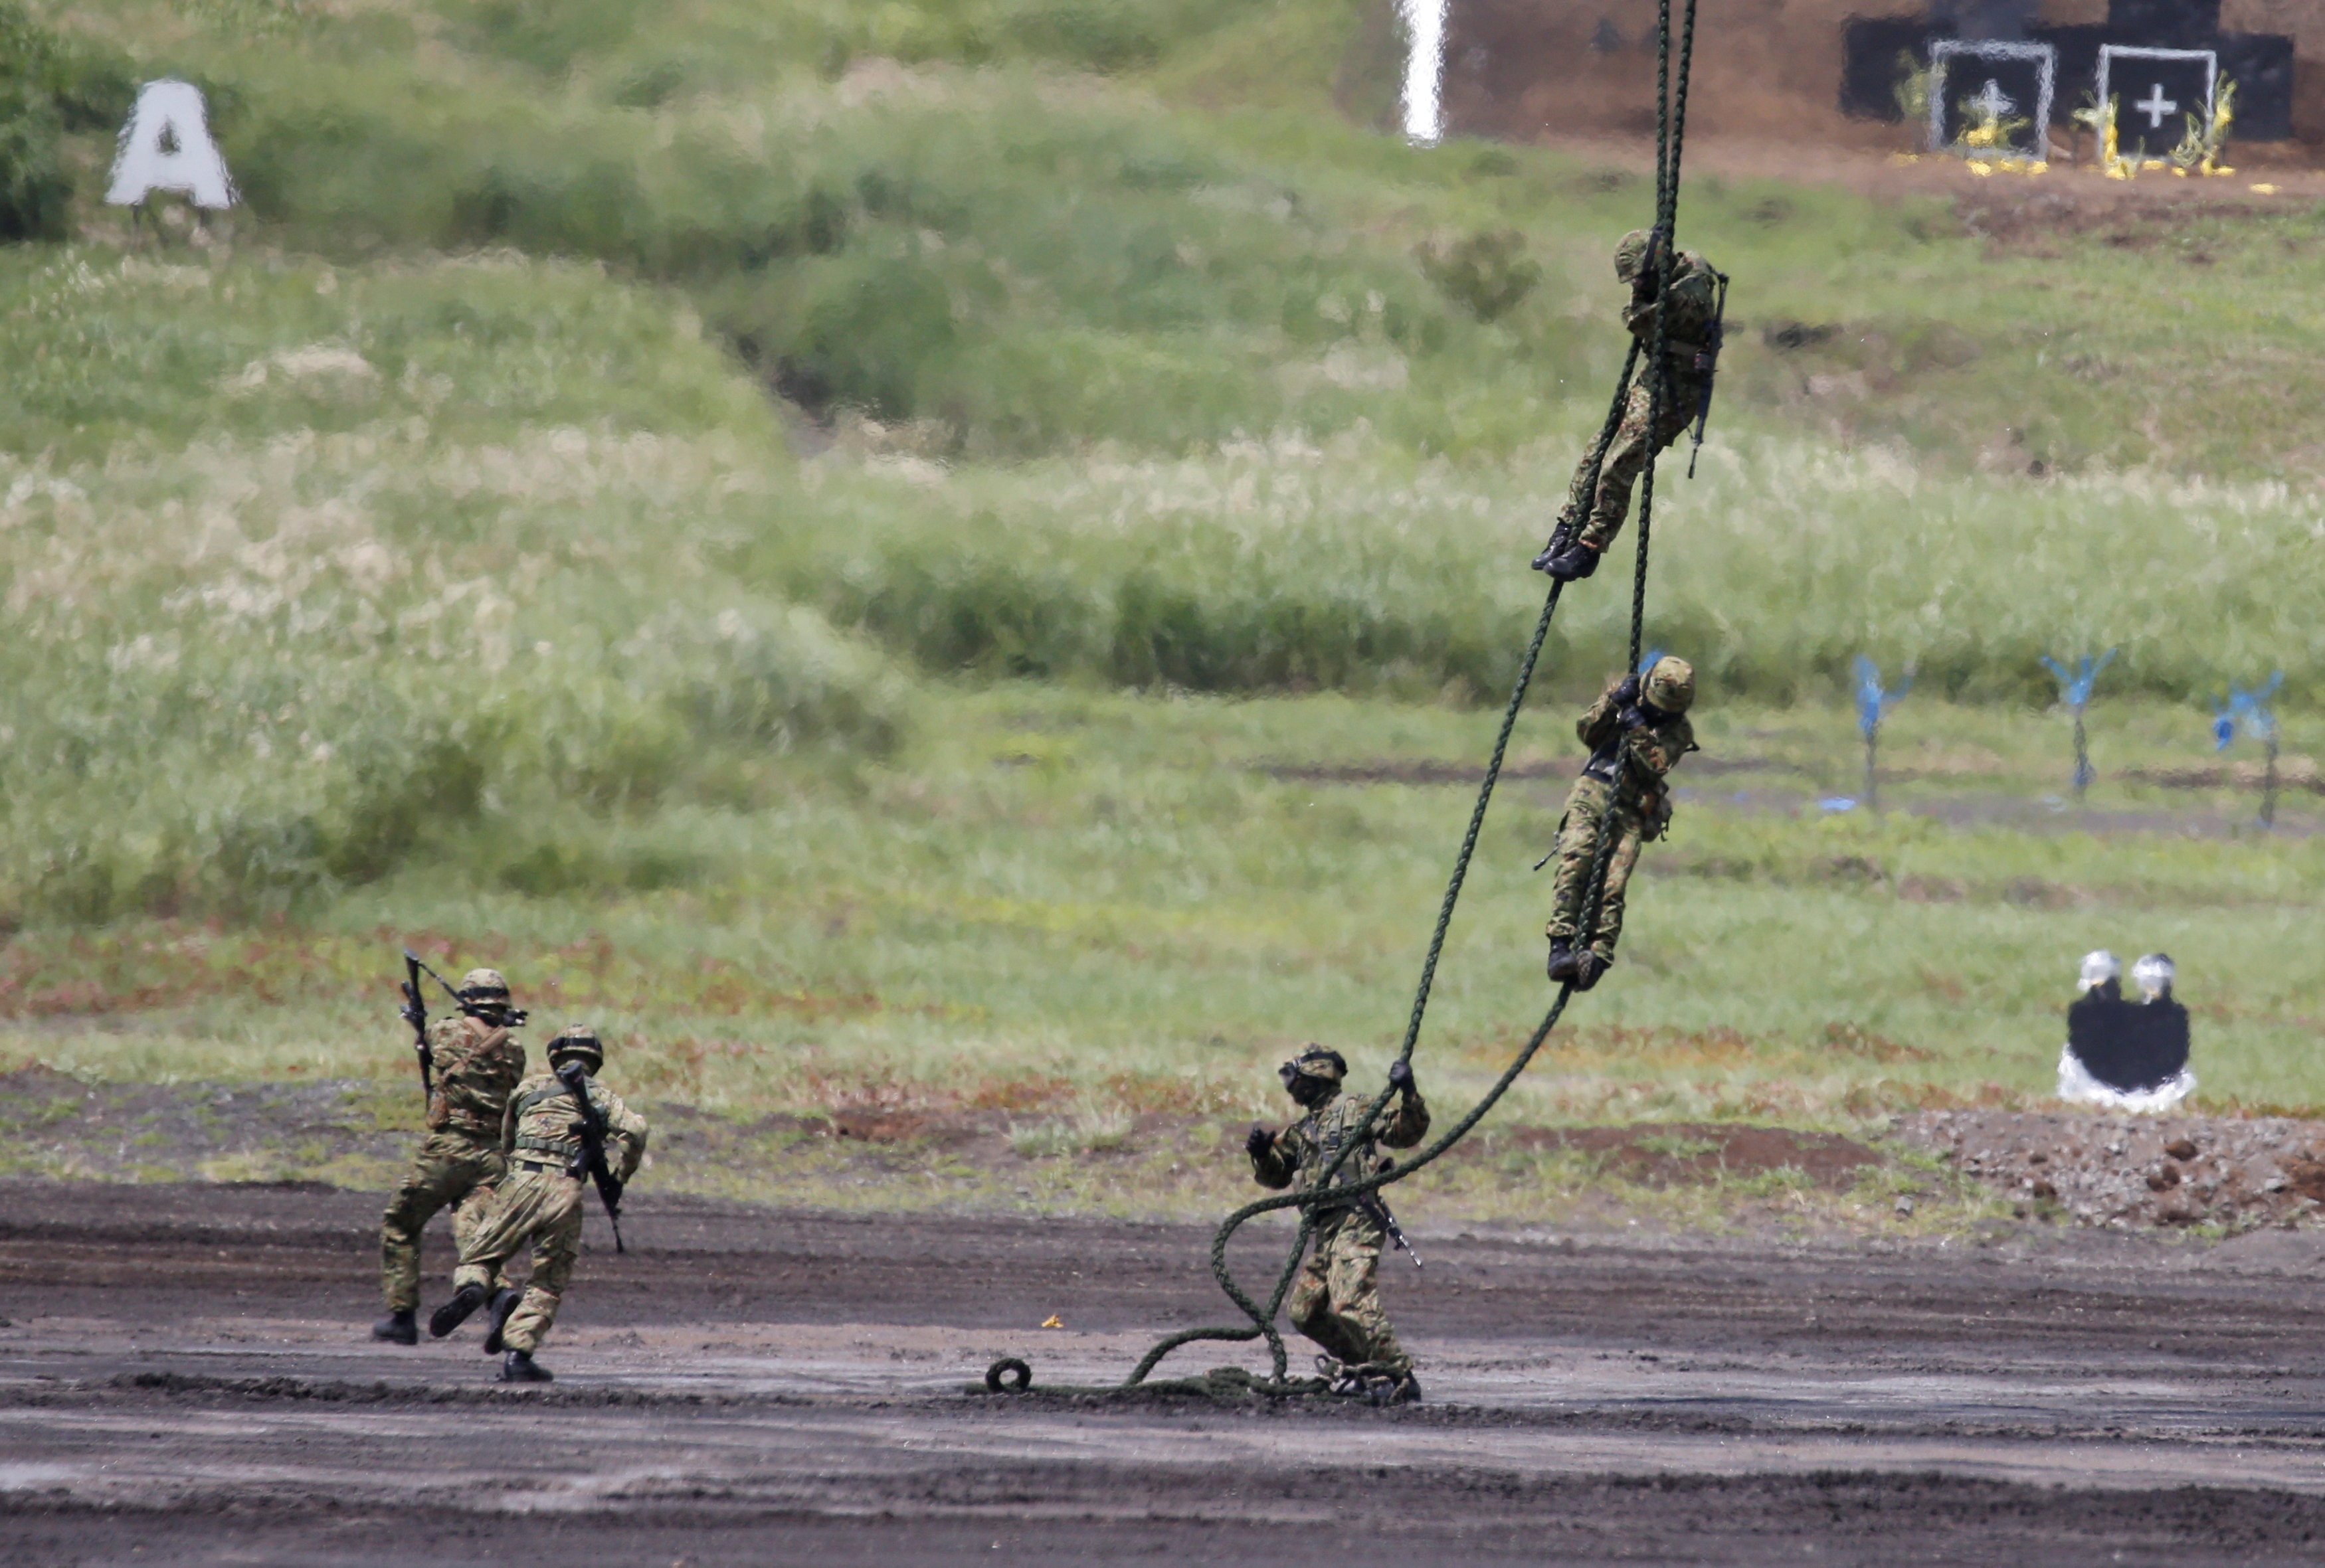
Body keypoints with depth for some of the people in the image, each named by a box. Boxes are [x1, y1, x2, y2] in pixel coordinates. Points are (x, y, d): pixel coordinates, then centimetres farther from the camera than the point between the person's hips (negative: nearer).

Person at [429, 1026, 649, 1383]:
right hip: (568, 1193, 0)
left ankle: (472, 1288, -25)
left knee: (478, 1256, 9)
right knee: (548, 1285, 9)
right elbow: (635, 1129, -3)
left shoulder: (531, 1087, 19)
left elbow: (507, 1141, 30)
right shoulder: (602, 1097, 15)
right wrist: (617, 1178, 7)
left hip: (523, 1181, 0)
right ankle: (517, 1353, -4)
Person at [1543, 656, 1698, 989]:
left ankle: (1597, 955, -26)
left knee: (1612, 887, -17)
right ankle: (1560, 946, -31)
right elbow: (1587, 733, 3)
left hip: (1630, 811, 0)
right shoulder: (1626, 694, 12)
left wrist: (1639, 732, -17)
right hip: (1592, 794, 0)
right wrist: (1614, 702, -10)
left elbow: (1654, 769, -7)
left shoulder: (1679, 730, 6)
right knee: (1574, 865, -22)